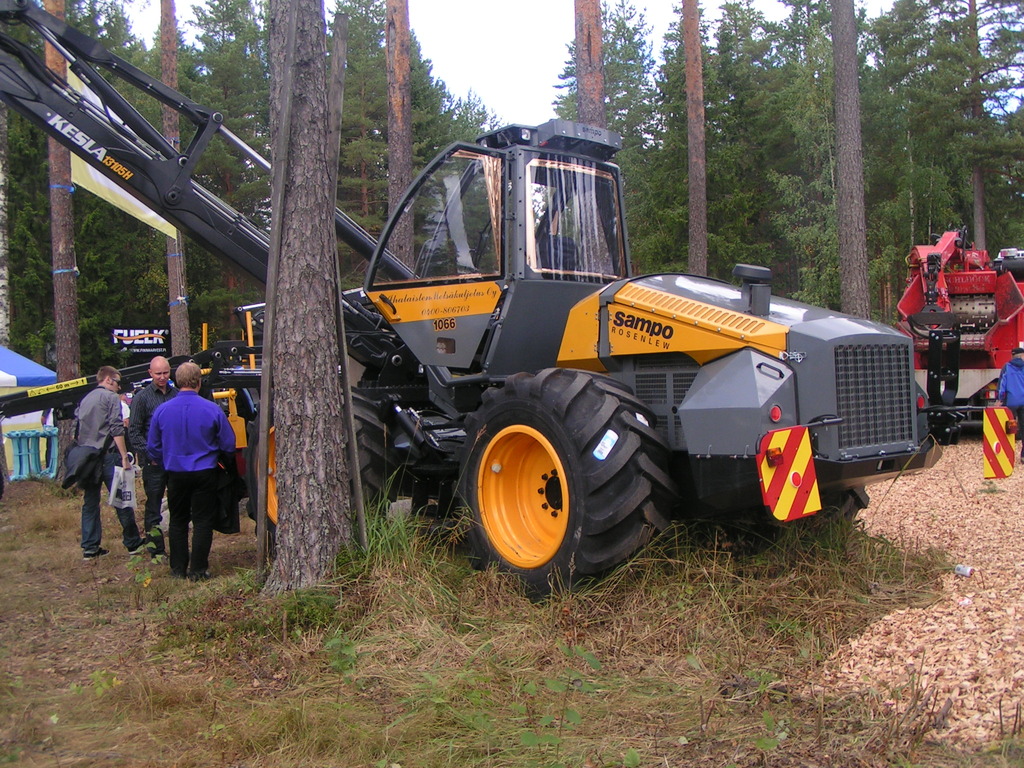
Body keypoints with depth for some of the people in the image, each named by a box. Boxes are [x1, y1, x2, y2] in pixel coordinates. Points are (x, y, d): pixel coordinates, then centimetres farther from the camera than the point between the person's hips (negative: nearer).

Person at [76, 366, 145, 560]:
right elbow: (116, 429, -13)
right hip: (107, 456, -7)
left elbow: (78, 429, 18)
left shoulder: (85, 400, 18)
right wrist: (125, 457, -14)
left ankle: (90, 547, 8)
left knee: (90, 502, 8)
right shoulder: (111, 398, -4)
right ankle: (132, 543, 7)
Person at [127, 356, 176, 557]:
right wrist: (149, 454, -12)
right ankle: (156, 550, 9)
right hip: (154, 463, -3)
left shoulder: (177, 395, 8)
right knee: (153, 505, 3)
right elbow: (134, 432, -2)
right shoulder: (142, 397, -2)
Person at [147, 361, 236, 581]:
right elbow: (228, 444, -4)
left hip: (176, 474, 2)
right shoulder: (212, 409, -12)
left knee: (178, 521, 15)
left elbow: (153, 447, 6)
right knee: (202, 521, 6)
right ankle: (198, 570, 7)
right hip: (205, 473, -2)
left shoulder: (162, 410, -5)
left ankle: (178, 569, 19)